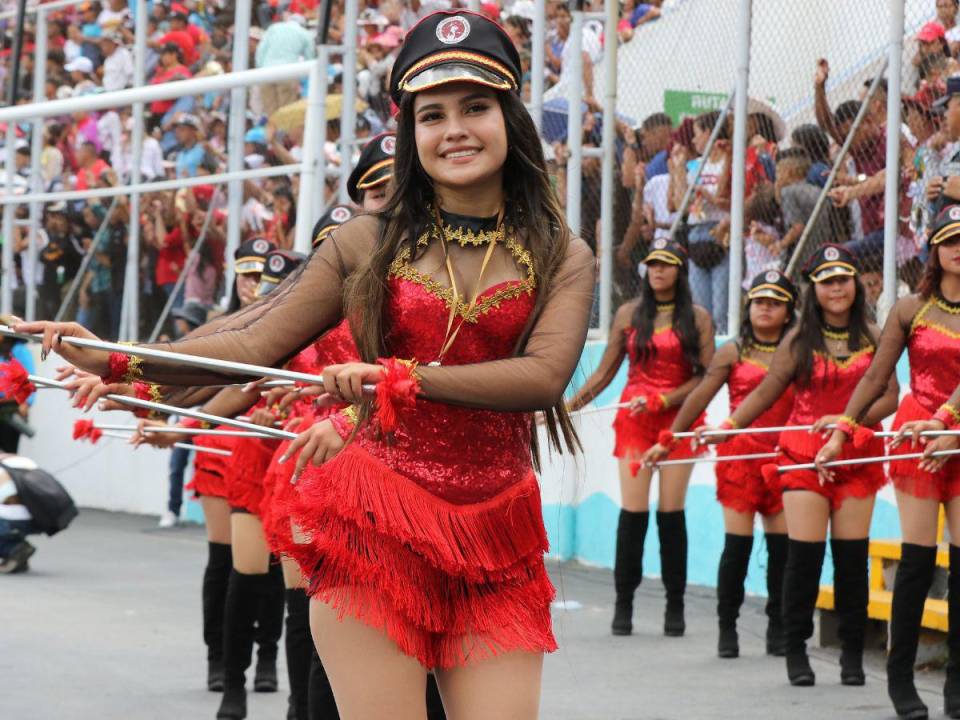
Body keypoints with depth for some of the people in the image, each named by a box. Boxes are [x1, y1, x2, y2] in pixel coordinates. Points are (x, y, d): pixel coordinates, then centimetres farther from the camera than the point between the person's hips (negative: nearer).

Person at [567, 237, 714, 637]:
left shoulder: (697, 318, 4)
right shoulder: (629, 314, 10)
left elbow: (707, 376, -3)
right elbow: (604, 373, 12)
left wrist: (662, 400, -13)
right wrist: (566, 407, 4)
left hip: (680, 419, -1)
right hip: (634, 420, 1)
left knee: (671, 511, -2)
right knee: (633, 510, -6)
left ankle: (675, 607, 5)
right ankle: (623, 604, 0)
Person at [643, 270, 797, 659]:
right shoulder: (733, 353, 6)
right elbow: (699, 398, 5)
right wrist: (667, 441, 1)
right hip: (740, 454, -1)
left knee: (782, 544, 1)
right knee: (737, 542, -5)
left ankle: (778, 628, 10)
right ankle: (727, 627, 3)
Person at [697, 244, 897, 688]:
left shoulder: (873, 339, 7)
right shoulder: (799, 342, 5)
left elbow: (890, 397, 1)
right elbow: (765, 393, 7)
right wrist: (727, 427, -3)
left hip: (857, 456, 1)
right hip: (804, 457, -1)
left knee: (852, 555, 1)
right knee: (804, 554, -6)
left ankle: (852, 655, 9)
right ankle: (796, 652, 2)